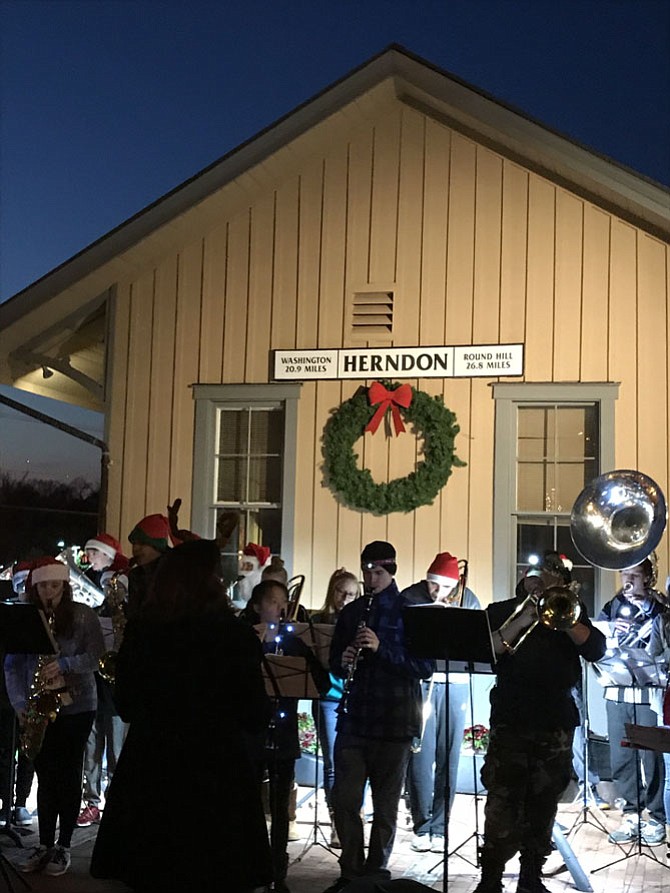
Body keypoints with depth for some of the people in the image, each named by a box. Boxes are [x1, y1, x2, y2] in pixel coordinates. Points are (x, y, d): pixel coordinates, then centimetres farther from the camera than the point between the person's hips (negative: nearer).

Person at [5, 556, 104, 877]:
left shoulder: (82, 615, -7)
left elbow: (97, 655, -10)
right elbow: (12, 665, 2)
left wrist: (64, 664, -25)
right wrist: (20, 704, -9)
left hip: (76, 706, -3)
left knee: (69, 775, 2)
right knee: (46, 776, 7)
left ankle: (64, 846, 11)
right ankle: (44, 843, 16)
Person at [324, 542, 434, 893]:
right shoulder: (351, 612, 11)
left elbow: (425, 667, -9)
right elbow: (335, 662, 17)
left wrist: (381, 648, -20)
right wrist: (343, 662, -7)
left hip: (394, 720, -3)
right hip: (354, 717, 3)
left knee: (385, 804, 5)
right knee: (344, 798, 2)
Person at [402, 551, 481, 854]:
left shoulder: (467, 599, 6)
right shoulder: (409, 598, 1)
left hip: (454, 684, 2)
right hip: (418, 682, -2)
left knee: (448, 758, 4)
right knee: (420, 756, -2)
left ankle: (440, 826, 14)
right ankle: (422, 826, 11)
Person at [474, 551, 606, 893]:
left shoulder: (570, 611, 12)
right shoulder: (502, 611, 7)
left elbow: (596, 649, -3)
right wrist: (522, 621, -16)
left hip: (556, 724, 2)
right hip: (510, 722, -2)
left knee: (542, 807, 9)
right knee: (502, 805, -6)